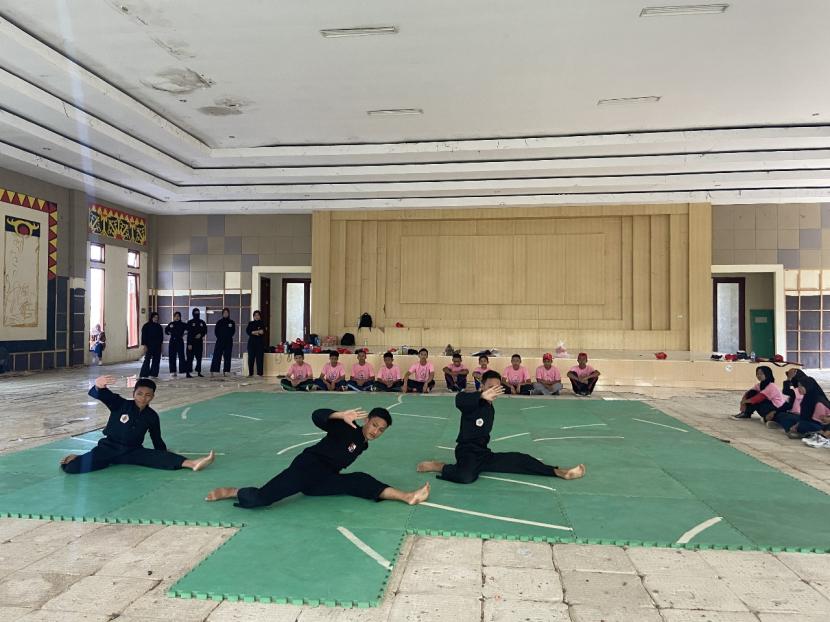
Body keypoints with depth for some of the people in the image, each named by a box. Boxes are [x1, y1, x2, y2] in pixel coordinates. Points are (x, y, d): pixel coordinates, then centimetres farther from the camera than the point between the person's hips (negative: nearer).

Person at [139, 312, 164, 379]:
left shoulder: (159, 327, 10)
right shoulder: (146, 326, -4)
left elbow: (161, 336, 16)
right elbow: (144, 336, -7)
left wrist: (161, 344, 13)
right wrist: (144, 345, -12)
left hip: (157, 346, 5)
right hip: (149, 346, -5)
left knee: (156, 360, 5)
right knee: (147, 360, -8)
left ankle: (154, 374, 12)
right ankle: (143, 374, -5)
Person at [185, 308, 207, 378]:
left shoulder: (202, 322, 11)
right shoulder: (190, 322, -2)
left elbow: (205, 331, 13)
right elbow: (189, 334, -7)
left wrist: (201, 334, -10)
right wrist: (189, 344, -14)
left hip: (199, 342, 4)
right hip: (192, 343, -4)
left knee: (199, 358, 6)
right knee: (190, 358, -5)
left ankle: (199, 372, 13)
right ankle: (188, 373, -4)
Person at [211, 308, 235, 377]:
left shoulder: (231, 322, 5)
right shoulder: (219, 322, 2)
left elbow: (233, 331, 9)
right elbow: (216, 331, 4)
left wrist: (229, 336, 2)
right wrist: (219, 337, 0)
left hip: (229, 342, 2)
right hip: (220, 341, -2)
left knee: (227, 357, 4)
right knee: (216, 356, -6)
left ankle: (226, 371, 9)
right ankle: (213, 371, -6)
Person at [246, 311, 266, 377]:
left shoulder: (262, 323, 9)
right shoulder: (250, 323, 14)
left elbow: (263, 332, -7)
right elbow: (247, 331, -2)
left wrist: (254, 332, -12)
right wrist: (258, 332, -11)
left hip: (260, 342, -2)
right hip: (251, 342, 2)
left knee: (259, 358, -6)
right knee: (251, 358, -1)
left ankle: (259, 373, -4)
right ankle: (250, 373, 5)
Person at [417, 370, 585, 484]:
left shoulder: (491, 409, 14)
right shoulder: (474, 403, -11)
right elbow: (459, 400, -37)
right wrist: (482, 395, -52)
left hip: (483, 453, 8)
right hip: (466, 451, -8)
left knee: (519, 460, 0)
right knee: (466, 476, -40)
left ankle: (559, 472, 6)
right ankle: (439, 466, -13)